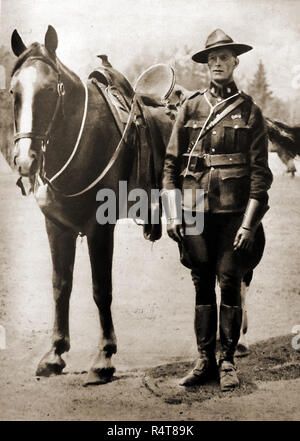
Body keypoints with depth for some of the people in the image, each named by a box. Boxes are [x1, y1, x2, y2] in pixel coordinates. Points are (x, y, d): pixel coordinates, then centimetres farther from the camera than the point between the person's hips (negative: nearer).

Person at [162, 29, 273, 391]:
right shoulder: (189, 109, 7)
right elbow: (171, 164, 7)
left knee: (229, 283, 2)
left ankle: (227, 361, 15)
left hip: (234, 211, -2)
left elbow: (259, 171, -1)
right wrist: (172, 215, 1)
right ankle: (204, 360, 18)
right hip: (196, 210, 2)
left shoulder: (249, 111, 3)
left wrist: (249, 223, -8)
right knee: (202, 284, 8)